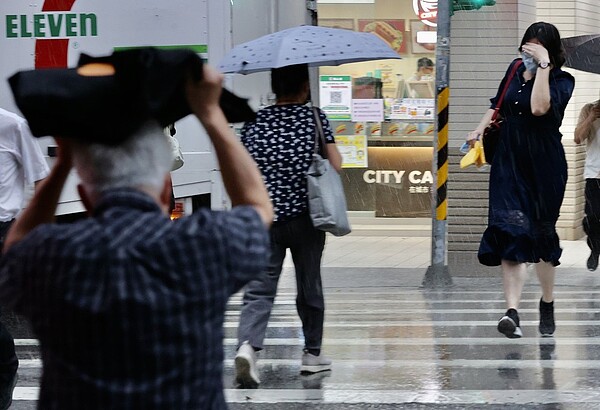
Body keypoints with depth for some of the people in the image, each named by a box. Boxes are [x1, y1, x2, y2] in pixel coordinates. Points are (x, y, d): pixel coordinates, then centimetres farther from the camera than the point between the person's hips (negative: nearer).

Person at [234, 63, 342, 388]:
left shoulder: (254, 122, 5)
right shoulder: (315, 117, -3)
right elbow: (336, 165, -4)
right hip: (305, 218, -1)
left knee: (259, 289, -3)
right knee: (309, 286, 14)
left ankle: (247, 345, -26)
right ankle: (312, 354, 23)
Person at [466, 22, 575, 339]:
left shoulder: (562, 80, -8)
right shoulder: (516, 70, 8)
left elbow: (539, 107, -27)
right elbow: (499, 105, 25)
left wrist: (543, 64, -24)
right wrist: (480, 129, 11)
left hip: (544, 167, -3)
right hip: (509, 162, 3)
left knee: (541, 234, 8)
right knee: (511, 233, -11)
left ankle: (547, 303, 31)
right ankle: (512, 311, -21)